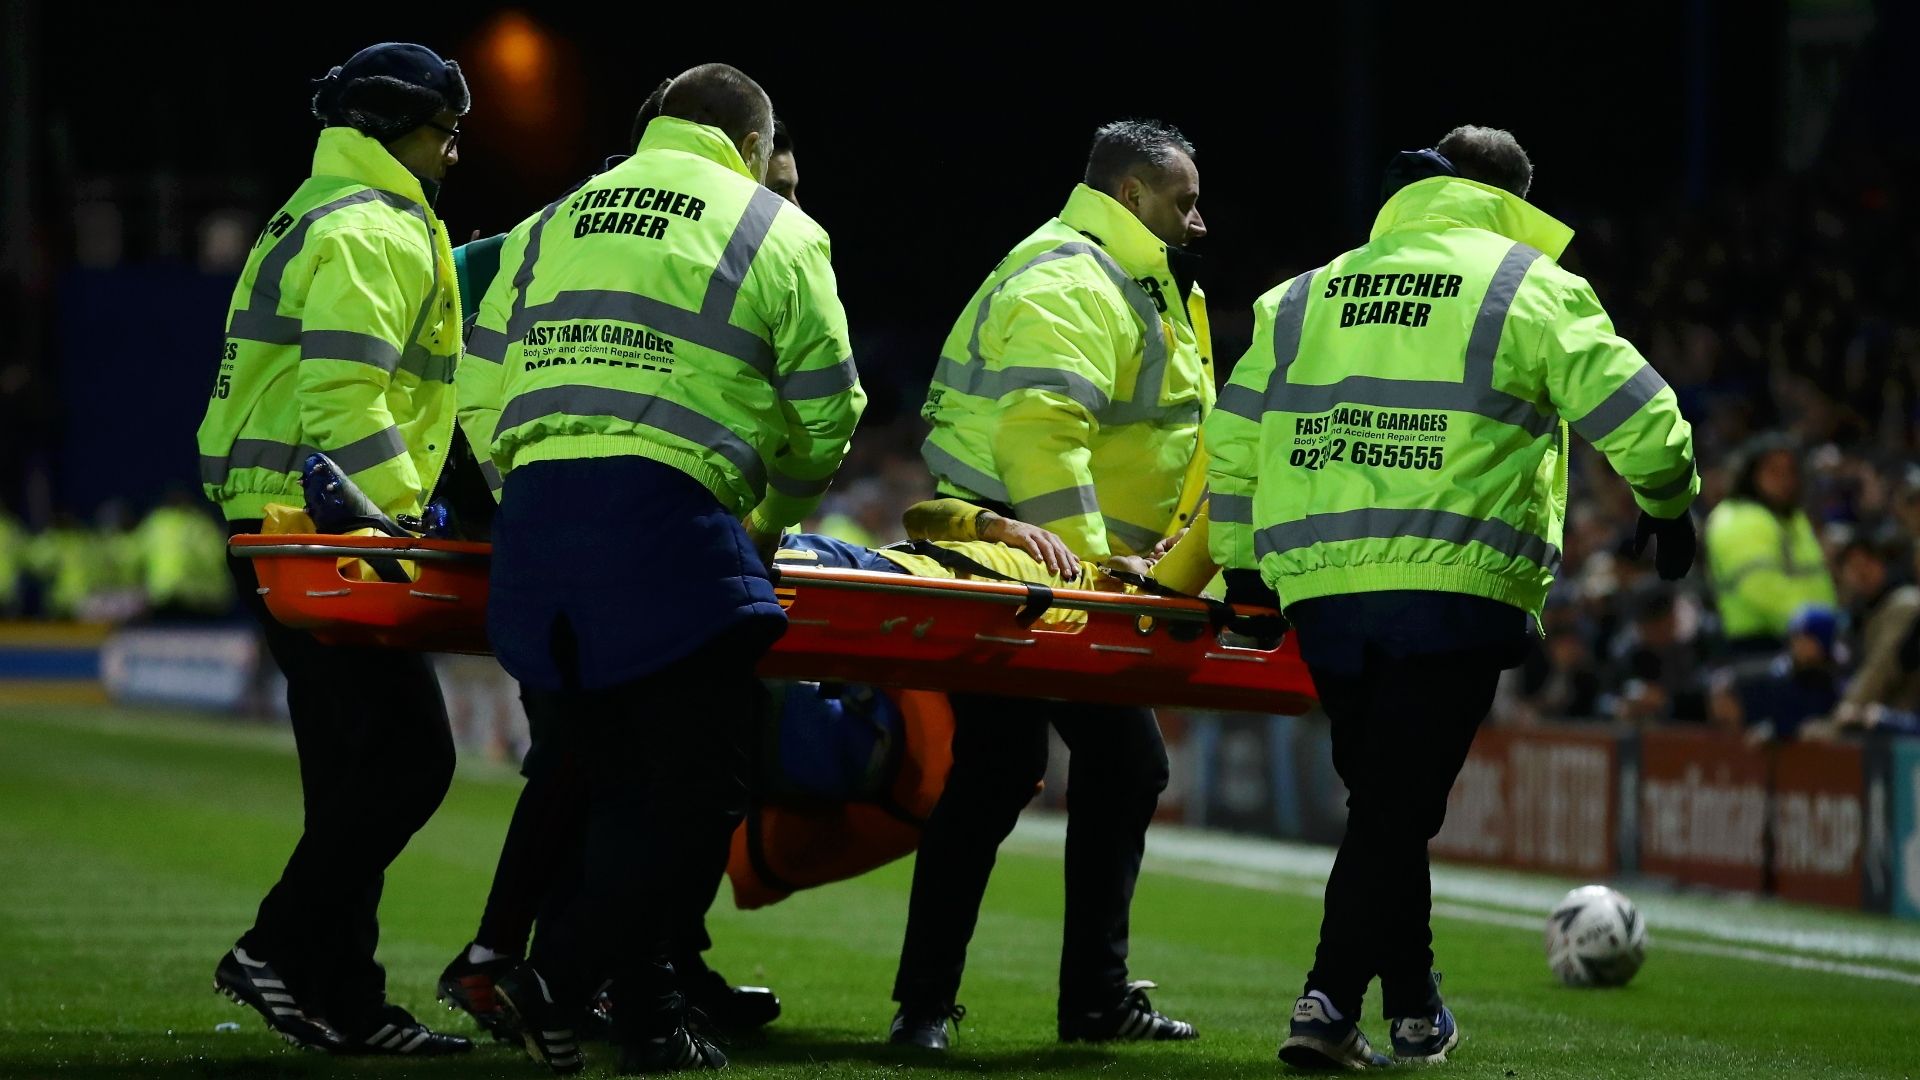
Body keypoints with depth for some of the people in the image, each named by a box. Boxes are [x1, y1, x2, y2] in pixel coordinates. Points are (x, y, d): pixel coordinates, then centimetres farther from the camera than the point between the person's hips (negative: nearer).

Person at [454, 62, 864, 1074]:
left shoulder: (551, 224, 25)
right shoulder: (775, 232, 12)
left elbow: (480, 396, 21)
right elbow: (824, 414, 12)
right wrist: (770, 521, 30)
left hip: (531, 510, 6)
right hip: (665, 516, -5)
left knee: (614, 781, 14)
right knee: (694, 791, 0)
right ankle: (557, 975, -9)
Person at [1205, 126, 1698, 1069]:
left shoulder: (1306, 295, 19)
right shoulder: (1529, 289, 5)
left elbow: (1233, 441, 18)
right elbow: (1633, 412, 0)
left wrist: (1240, 566, 25)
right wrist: (1668, 503, 17)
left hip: (1322, 589, 5)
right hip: (1455, 587, -5)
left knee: (1380, 792, 16)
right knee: (1399, 802, -4)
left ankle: (1412, 1007, 20)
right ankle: (1332, 1000, -13)